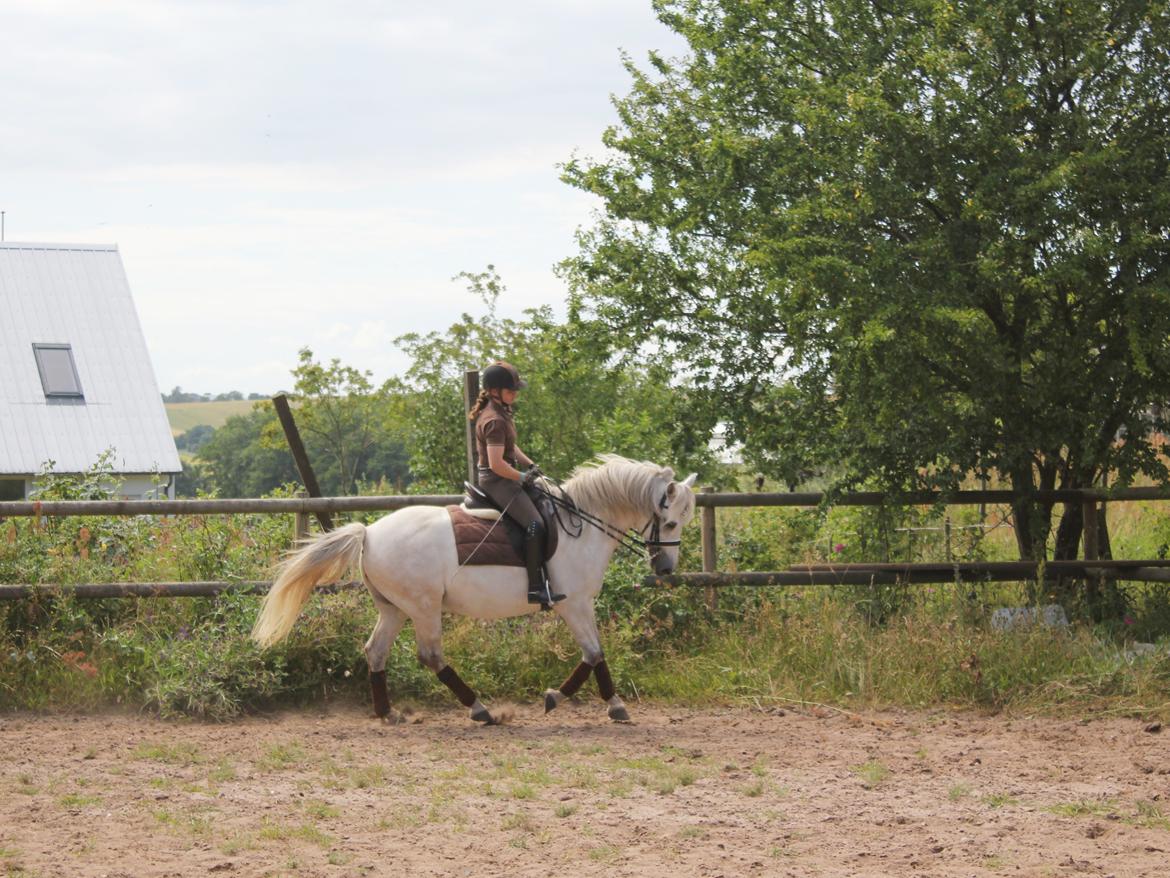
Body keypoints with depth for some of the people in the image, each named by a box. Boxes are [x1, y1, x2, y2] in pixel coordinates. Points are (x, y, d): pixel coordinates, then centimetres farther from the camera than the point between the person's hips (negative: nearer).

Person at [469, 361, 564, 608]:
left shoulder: (500, 413, 11)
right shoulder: (495, 421, -22)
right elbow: (497, 463, -27)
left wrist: (529, 464, 9)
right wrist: (522, 477, -14)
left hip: (502, 479, 11)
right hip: (497, 480, -11)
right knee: (535, 524, -21)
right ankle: (536, 588, -23)